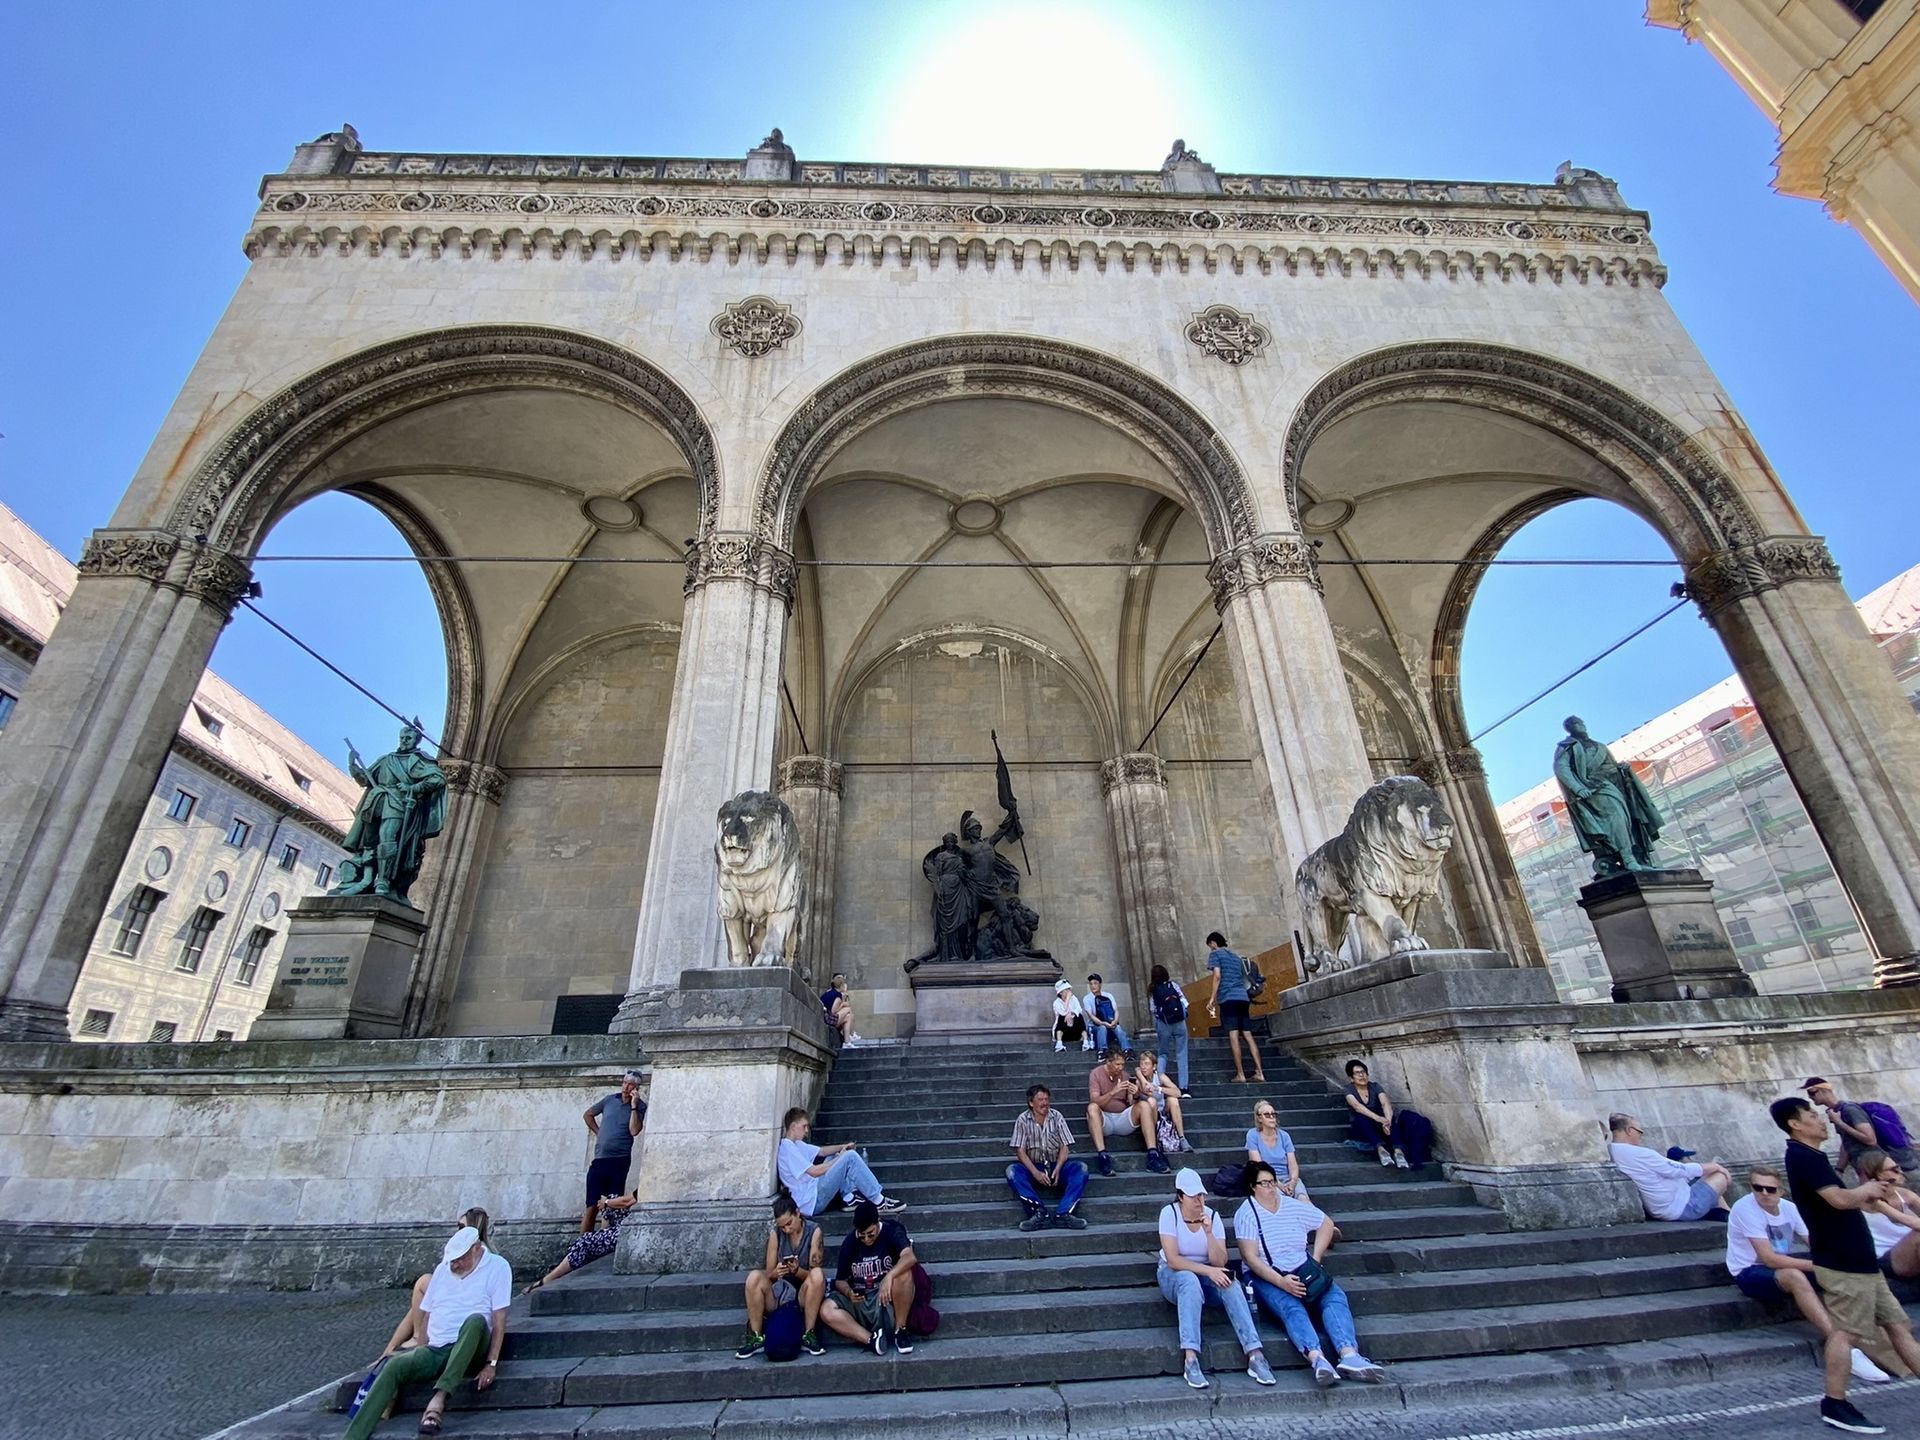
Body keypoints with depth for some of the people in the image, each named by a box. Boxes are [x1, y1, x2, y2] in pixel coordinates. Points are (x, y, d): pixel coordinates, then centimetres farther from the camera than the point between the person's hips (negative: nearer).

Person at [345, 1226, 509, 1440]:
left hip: (471, 1352, -5)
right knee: (395, 1365, -24)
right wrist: (422, 1356, 3)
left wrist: (491, 1364, -15)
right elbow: (427, 1315, 16)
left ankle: (438, 1399, -42)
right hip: (436, 1349, 5)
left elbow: (499, 1320, -9)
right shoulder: (443, 1269, 14)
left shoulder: (497, 1267, -5)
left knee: (476, 1320, -37)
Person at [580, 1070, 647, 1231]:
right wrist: (598, 1132, 12)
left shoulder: (640, 1106, -1)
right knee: (592, 1206, 2)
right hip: (598, 1159, 3)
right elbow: (587, 1114, 22)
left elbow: (634, 1130, -14)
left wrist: (633, 1106, -17)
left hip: (619, 1160, -3)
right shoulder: (609, 1100, 8)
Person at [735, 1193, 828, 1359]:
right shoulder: (775, 1234, -1)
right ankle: (756, 1338, -15)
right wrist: (775, 1273, -25)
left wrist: (797, 1270, -29)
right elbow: (768, 1274, -1)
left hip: (805, 1295, -2)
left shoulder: (813, 1231, -6)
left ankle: (809, 1336, -21)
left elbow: (814, 1275, -8)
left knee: (818, 1274, -34)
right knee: (754, 1276, -26)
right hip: (780, 1293, 2)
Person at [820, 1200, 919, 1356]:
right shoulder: (849, 1243, -1)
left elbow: (909, 1257, -28)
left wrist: (889, 1276, -44)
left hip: (888, 1298, -3)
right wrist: (849, 1292, -17)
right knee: (826, 1310, -24)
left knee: (904, 1273, -33)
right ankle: (871, 1339, -25)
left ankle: (900, 1330, -15)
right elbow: (840, 1280, 5)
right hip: (859, 1300, 3)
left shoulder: (891, 1231, -10)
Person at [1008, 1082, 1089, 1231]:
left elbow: (1064, 1146, -3)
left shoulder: (1057, 1117, 2)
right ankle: (1040, 1212, -41)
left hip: (1056, 1165, 1)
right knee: (1012, 1171, -31)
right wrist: (1035, 1172, -23)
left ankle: (1063, 1213, -38)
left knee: (1081, 1168, -27)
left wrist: (1058, 1169, -21)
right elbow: (1020, 1150, -8)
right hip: (1032, 1166, -1)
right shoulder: (1022, 1120, -3)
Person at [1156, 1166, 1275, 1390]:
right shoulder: (1169, 1213, -16)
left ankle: (1255, 1354, -35)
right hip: (1173, 1276, -3)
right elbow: (1173, 1260, -22)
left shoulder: (1212, 1216, -5)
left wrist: (1209, 1232, -27)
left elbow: (1220, 1263, -12)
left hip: (1206, 1276, 3)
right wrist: (1208, 1270, -30)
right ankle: (1190, 1359, -46)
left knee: (1230, 1283, -30)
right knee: (1190, 1280, -39)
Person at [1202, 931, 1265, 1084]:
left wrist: (1212, 998, -8)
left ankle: (1241, 1074, -9)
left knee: (1233, 1035, -7)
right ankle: (1260, 1072, 1)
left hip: (1228, 998, -6)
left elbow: (1217, 976, -7)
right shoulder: (1236, 957, 26)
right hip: (1243, 997, 6)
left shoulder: (1215, 954, 6)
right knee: (1248, 1035, 6)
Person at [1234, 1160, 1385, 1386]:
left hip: (1302, 1272, 5)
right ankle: (1318, 1359, -53)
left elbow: (1327, 1224, 19)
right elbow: (1250, 1258, -13)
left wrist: (1316, 1260, 6)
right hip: (1265, 1277, -5)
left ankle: (1349, 1355, -42)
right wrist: (1280, 1281, -25)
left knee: (1336, 1297, -23)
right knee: (1292, 1308, -34)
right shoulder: (1246, 1214, -7)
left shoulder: (1293, 1206, 8)